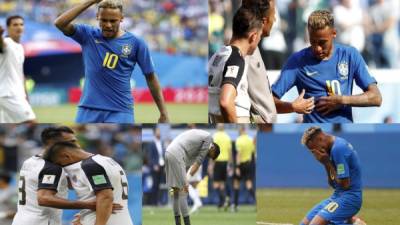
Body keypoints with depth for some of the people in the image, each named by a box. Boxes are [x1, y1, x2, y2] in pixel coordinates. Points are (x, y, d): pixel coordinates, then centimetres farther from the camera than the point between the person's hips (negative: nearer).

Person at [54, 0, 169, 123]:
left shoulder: (135, 43, 0)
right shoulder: (88, 36, 5)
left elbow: (151, 77, 6)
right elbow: (60, 23, -9)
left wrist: (163, 114, 4)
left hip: (120, 112, -2)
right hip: (89, 110, 2)